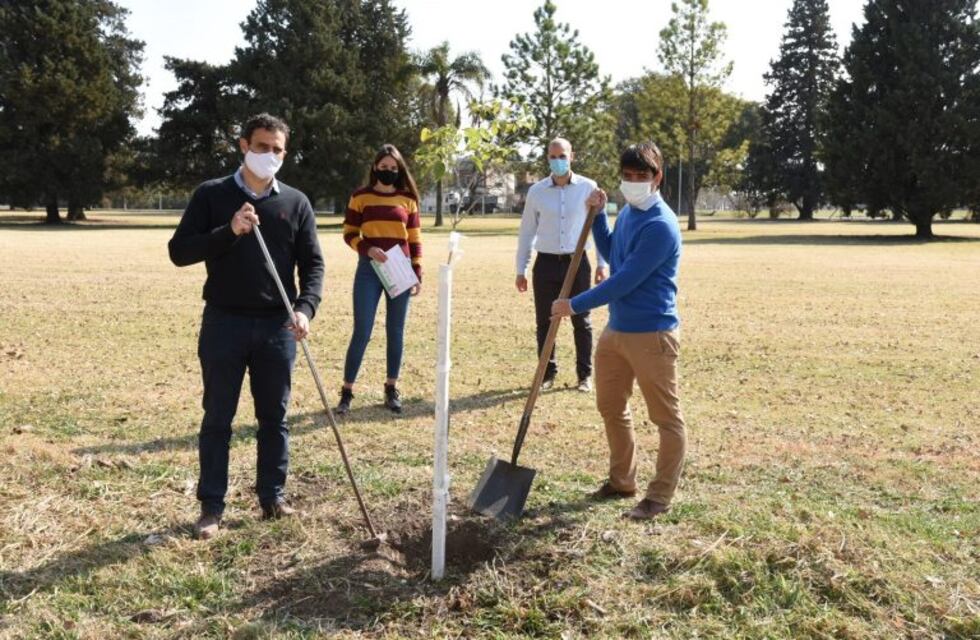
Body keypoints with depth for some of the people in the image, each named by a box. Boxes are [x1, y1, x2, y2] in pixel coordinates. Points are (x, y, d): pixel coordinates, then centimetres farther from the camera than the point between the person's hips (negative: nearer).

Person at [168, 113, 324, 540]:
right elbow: (179, 252, -5)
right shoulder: (211, 195, 1)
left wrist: (305, 308, -11)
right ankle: (211, 506, 15)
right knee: (217, 418, 5)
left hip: (277, 327, 2)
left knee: (274, 416, 10)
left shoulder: (296, 203, 7)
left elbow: (312, 263, 6)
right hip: (224, 323, -2)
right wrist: (229, 231, -20)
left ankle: (273, 496, 23)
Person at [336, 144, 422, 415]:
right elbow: (349, 234, 3)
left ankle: (391, 389, 17)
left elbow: (414, 239, 8)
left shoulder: (408, 198, 7)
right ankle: (347, 391, 3)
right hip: (369, 269, -2)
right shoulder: (360, 196, 2)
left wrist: (418, 274, 3)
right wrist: (367, 249, -16)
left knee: (395, 332, 6)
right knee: (362, 332, -5)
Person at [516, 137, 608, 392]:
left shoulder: (588, 188, -2)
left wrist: (602, 263, 1)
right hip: (546, 263, 1)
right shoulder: (536, 191, 2)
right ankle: (548, 373, 20)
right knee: (544, 321, 6)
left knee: (581, 321, 6)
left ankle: (585, 374, 18)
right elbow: (527, 231, 7)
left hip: (577, 262, -1)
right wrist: (521, 269, 6)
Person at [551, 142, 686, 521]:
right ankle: (622, 480, 35)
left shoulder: (660, 225, -20)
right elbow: (609, 254, 25)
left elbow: (624, 282, -23)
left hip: (651, 333, -10)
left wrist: (575, 305, -15)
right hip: (616, 329, 10)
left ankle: (661, 496, 14)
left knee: (666, 417, 4)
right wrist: (598, 216, 10)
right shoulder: (628, 213, 9)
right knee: (611, 407, 19)